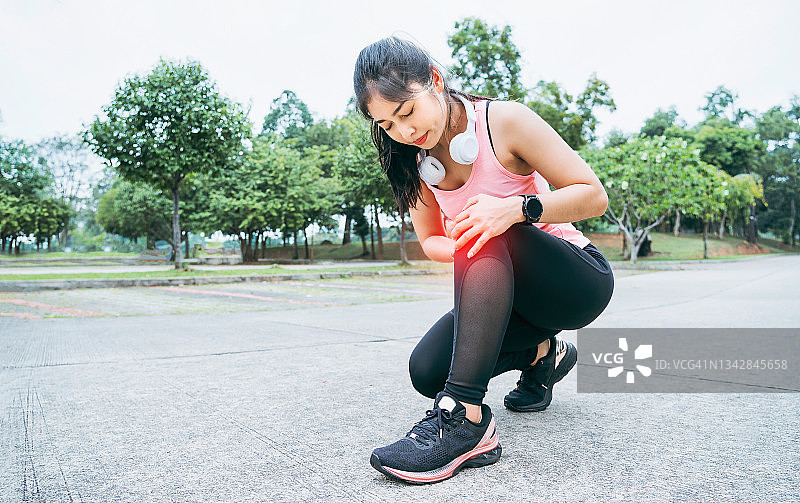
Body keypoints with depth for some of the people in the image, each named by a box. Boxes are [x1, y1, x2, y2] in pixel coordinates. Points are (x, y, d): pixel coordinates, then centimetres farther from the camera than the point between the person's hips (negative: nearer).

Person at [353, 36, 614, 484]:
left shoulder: (504, 120, -18)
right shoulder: (415, 161, -2)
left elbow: (594, 195, -17)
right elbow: (430, 241, 4)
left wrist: (516, 208, -35)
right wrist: (462, 249, -21)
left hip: (581, 280, -5)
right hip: (507, 293, 6)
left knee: (487, 233, -35)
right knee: (428, 370, -15)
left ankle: (467, 418, -38)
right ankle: (541, 351, 11)